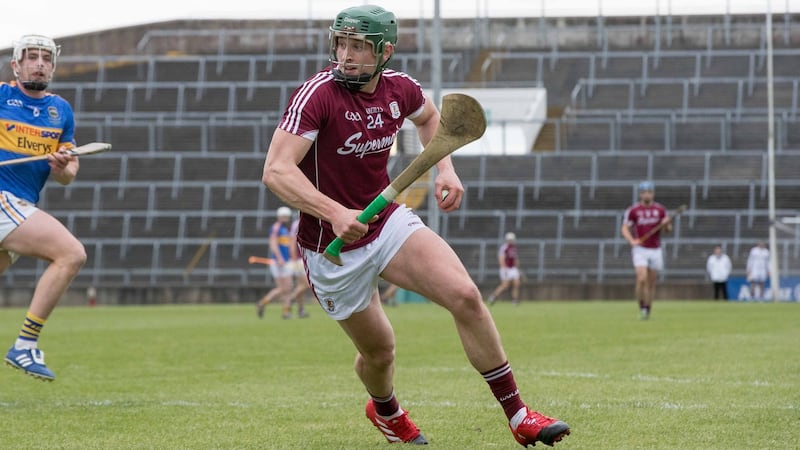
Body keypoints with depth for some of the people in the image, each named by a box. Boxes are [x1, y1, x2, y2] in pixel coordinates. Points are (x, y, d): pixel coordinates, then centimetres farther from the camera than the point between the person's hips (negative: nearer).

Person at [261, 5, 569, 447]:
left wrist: (445, 168, 5)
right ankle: (384, 410, 46)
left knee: (465, 296, -14)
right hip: (332, 245, -4)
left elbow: (429, 116, 22)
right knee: (379, 349, 8)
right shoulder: (318, 93, -22)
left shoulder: (399, 88, -4)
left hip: (388, 220, 4)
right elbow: (276, 170, -30)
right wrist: (335, 213, -42)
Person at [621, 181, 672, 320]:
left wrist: (666, 224, -14)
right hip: (640, 250, -3)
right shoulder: (633, 210, -2)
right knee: (642, 278, -20)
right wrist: (631, 240, -19)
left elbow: (668, 230, 9)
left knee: (651, 283, 5)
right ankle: (641, 308, -6)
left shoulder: (660, 209, 5)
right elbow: (625, 229, -1)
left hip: (656, 250, 3)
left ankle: (648, 311, 16)